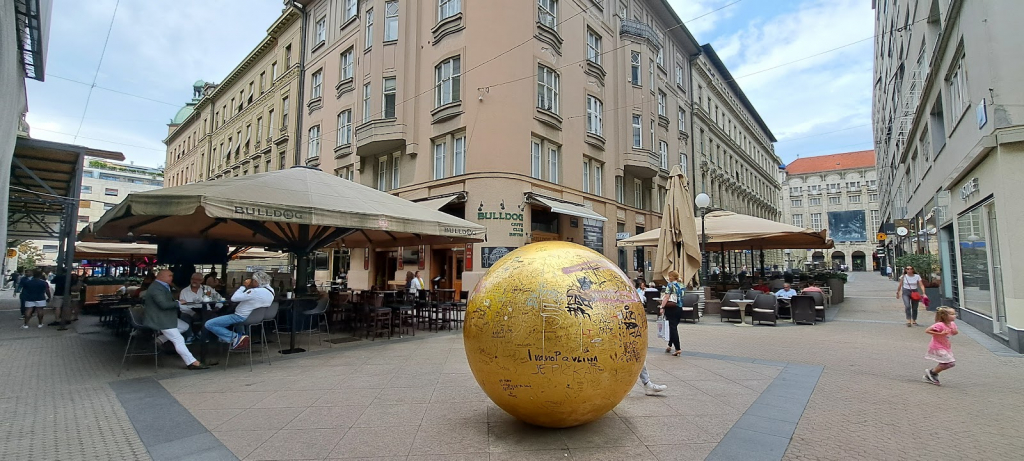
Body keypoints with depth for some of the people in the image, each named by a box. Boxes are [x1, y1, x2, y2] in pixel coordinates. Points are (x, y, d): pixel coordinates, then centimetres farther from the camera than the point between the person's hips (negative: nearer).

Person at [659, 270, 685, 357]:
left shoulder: (670, 285, -9)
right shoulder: (681, 286, 11)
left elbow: (666, 297, -16)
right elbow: (681, 298, 16)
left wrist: (662, 307, -17)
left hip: (671, 308, -7)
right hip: (679, 308, 7)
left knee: (672, 328, -5)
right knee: (674, 327, 16)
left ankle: (678, 349, -11)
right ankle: (670, 345, 25)